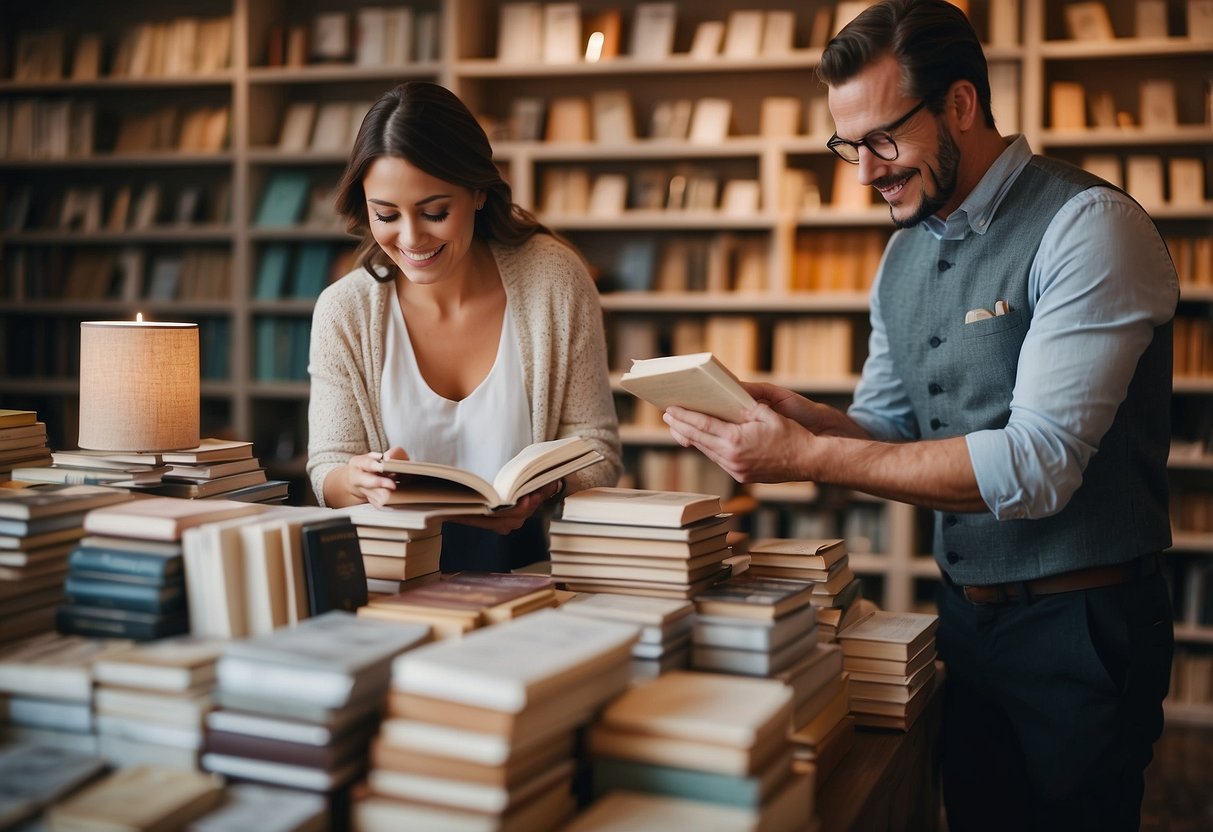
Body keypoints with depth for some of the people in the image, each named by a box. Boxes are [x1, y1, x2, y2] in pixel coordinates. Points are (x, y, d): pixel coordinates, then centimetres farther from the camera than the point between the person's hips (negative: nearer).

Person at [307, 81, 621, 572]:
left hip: (527, 559, -1)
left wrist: (544, 489, -22)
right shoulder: (343, 312, -2)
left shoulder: (554, 280, -5)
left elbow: (595, 450, 0)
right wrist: (358, 479, -23)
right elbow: (327, 470, 1)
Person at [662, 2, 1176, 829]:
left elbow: (1037, 465, -25)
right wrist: (800, 415, -10)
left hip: (1079, 629, -7)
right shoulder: (907, 251, 7)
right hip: (964, 616, 7)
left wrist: (808, 457, -27)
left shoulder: (1090, 227, -17)